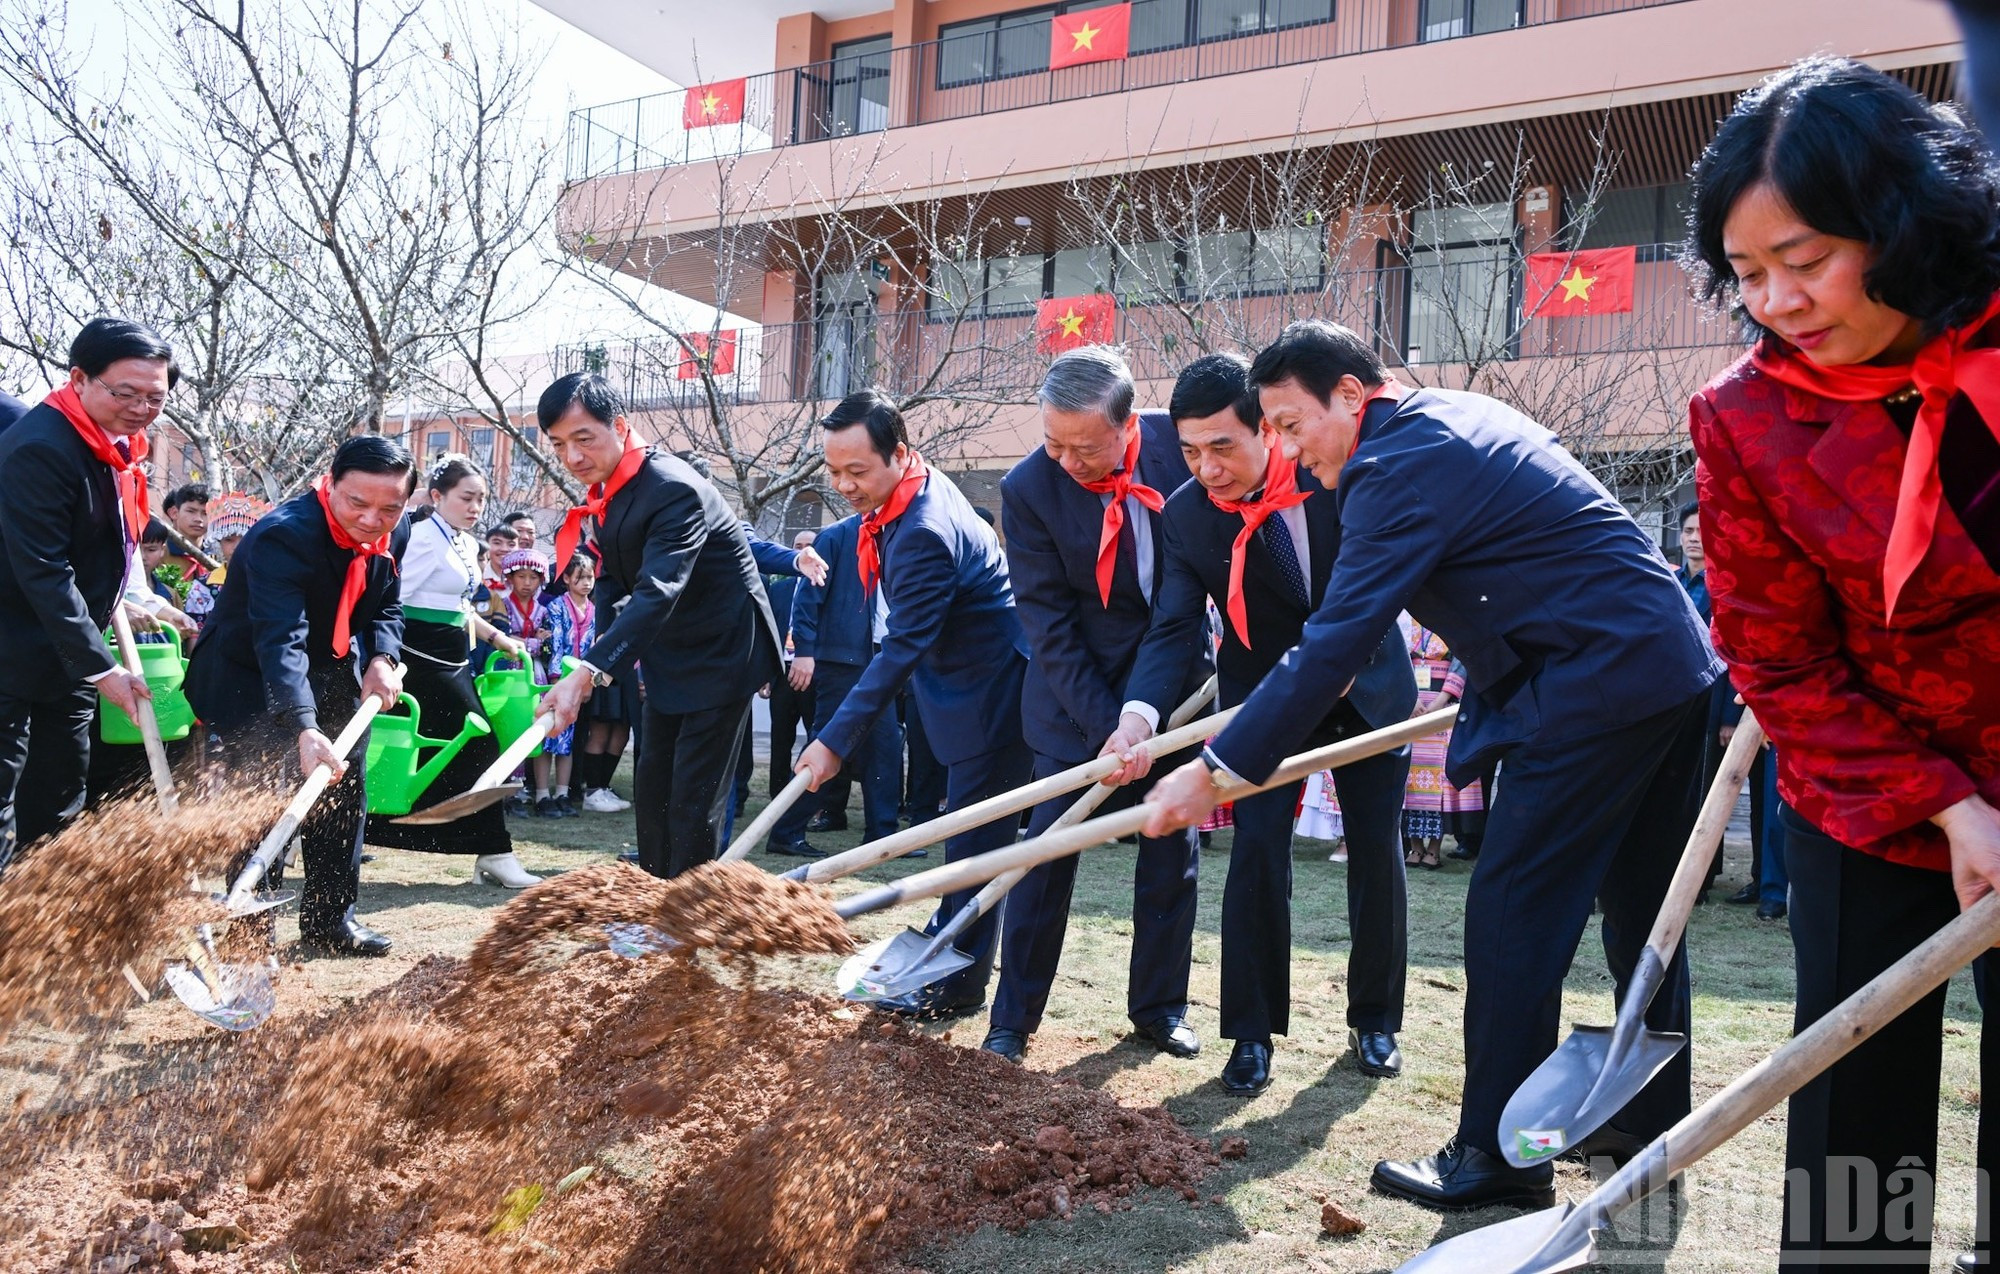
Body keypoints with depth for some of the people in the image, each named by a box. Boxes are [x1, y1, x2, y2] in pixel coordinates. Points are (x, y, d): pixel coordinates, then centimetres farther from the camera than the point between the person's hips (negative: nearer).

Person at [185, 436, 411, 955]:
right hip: (249, 679, -7)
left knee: (344, 794, 9)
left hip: (332, 678, 7)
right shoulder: (283, 535, -33)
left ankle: (330, 918, 22)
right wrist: (304, 729, -55)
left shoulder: (394, 535, -10)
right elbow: (280, 640, -43)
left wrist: (383, 658, -15)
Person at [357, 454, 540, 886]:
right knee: (479, 748, -7)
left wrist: (497, 637, 18)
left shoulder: (467, 544, 14)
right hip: (425, 659, -9)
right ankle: (494, 854, 1)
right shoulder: (426, 538, -13)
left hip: (453, 657, 9)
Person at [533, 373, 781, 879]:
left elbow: (657, 593, -40)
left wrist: (589, 671, -50)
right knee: (652, 791, 14)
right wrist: (604, 646, 3)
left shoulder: (674, 489, -27)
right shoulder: (605, 487, 1)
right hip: (669, 657, 10)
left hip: (720, 653, -9)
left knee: (693, 799, -8)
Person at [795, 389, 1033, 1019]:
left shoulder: (926, 531, -30)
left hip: (990, 693, -11)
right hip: (970, 682, 11)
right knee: (965, 831, 19)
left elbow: (902, 649, -30)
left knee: (974, 840, -2)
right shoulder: (918, 489, 3)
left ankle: (958, 983, 9)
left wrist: (836, 741, -29)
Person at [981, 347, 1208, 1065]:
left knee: (1173, 848, 7)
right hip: (1078, 689, -2)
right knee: (1048, 846, -3)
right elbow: (1047, 625, -15)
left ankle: (1159, 1008, 23)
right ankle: (1013, 1018, 10)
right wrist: (1107, 724, -20)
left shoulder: (1179, 443, -13)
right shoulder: (1029, 488, -18)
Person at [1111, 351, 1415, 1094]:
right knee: (1258, 851, -10)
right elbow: (1175, 628, -23)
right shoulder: (1187, 514, -19)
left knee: (1377, 852, 7)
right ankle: (1252, 1033, 4)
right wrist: (1140, 714, -41)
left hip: (1369, 681, 1)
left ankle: (1375, 1021, 24)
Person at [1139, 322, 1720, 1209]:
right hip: (1676, 669, 11)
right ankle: (1653, 1119, 32)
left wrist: (1216, 771, -16)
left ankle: (1498, 1153, 4)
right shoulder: (1452, 415, 15)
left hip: (1597, 687, -11)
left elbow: (1334, 643, -20)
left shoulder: (1401, 465, -16)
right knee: (1638, 902, 18)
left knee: (1512, 909, -4)